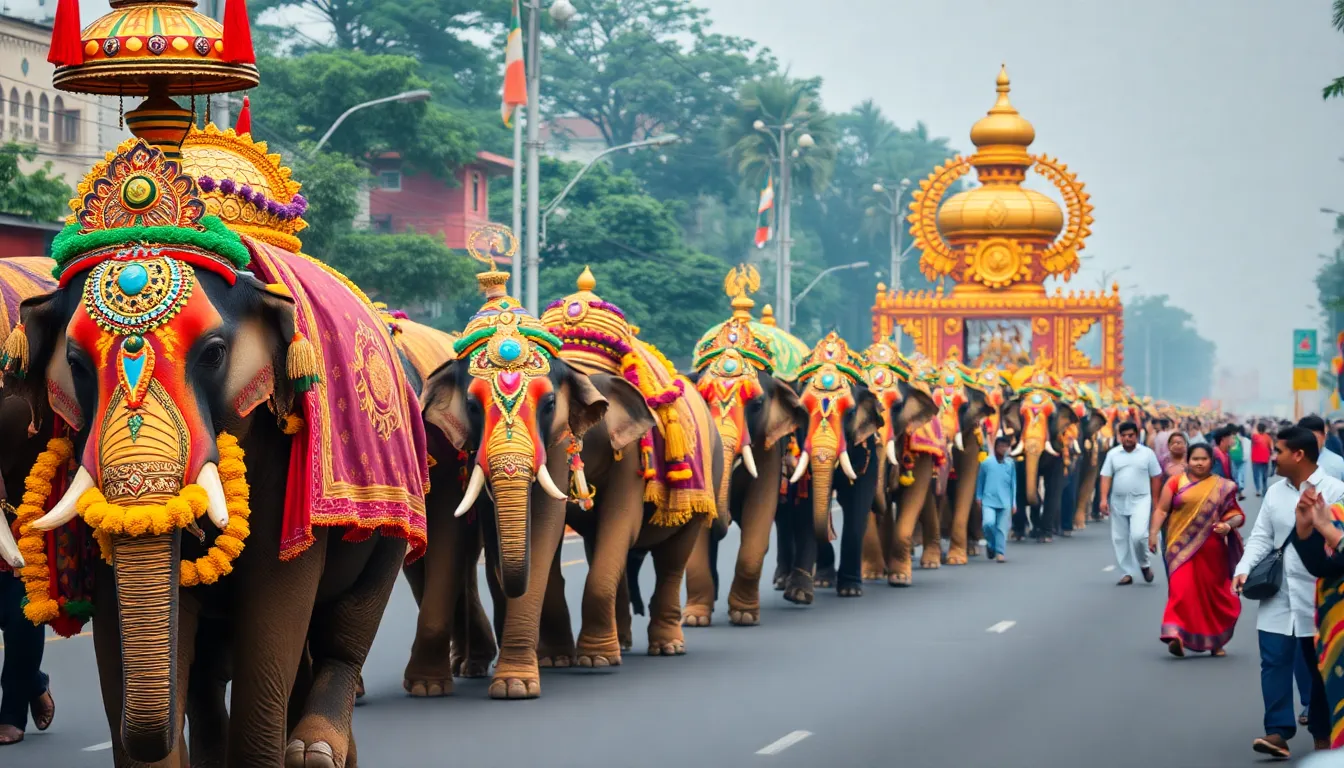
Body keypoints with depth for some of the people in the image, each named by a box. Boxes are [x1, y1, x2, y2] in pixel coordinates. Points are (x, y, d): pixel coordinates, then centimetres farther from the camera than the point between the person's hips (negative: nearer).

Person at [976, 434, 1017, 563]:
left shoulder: (1010, 465, 6)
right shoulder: (986, 463, 1)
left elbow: (1013, 484, 11)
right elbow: (980, 481, 10)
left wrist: (1014, 503, 10)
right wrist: (978, 497, 8)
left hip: (1005, 502, 1)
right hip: (989, 500, -1)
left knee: (1002, 528, -2)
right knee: (989, 523, -17)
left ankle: (1000, 552, 5)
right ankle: (991, 544, 9)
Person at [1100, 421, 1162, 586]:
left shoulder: (1147, 453, 1)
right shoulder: (1112, 454, 6)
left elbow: (1155, 478, 4)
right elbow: (1106, 477, 2)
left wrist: (1156, 502, 1)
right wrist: (1104, 499, -9)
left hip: (1141, 500, -3)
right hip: (1118, 502, 3)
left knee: (1138, 535, -18)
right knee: (1120, 539, 5)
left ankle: (1143, 565, 7)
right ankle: (1128, 573, 15)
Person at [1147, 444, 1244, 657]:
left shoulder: (1223, 487, 7)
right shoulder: (1176, 482, 4)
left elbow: (1237, 514, 6)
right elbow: (1162, 510, 1)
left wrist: (1228, 525, -15)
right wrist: (1153, 532, -10)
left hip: (1211, 550, 2)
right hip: (1182, 547, -2)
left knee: (1214, 593, 8)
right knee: (1182, 589, -15)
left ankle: (1215, 641, 23)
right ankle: (1176, 636, -23)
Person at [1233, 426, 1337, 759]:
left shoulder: (1334, 491, -7)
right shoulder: (1275, 492, 9)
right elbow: (1261, 537, 8)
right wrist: (1245, 569, -5)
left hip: (1319, 595, -4)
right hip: (1278, 595, 4)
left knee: (1321, 666, 7)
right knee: (1274, 662, -5)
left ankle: (1323, 735, 18)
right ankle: (1279, 731, -6)